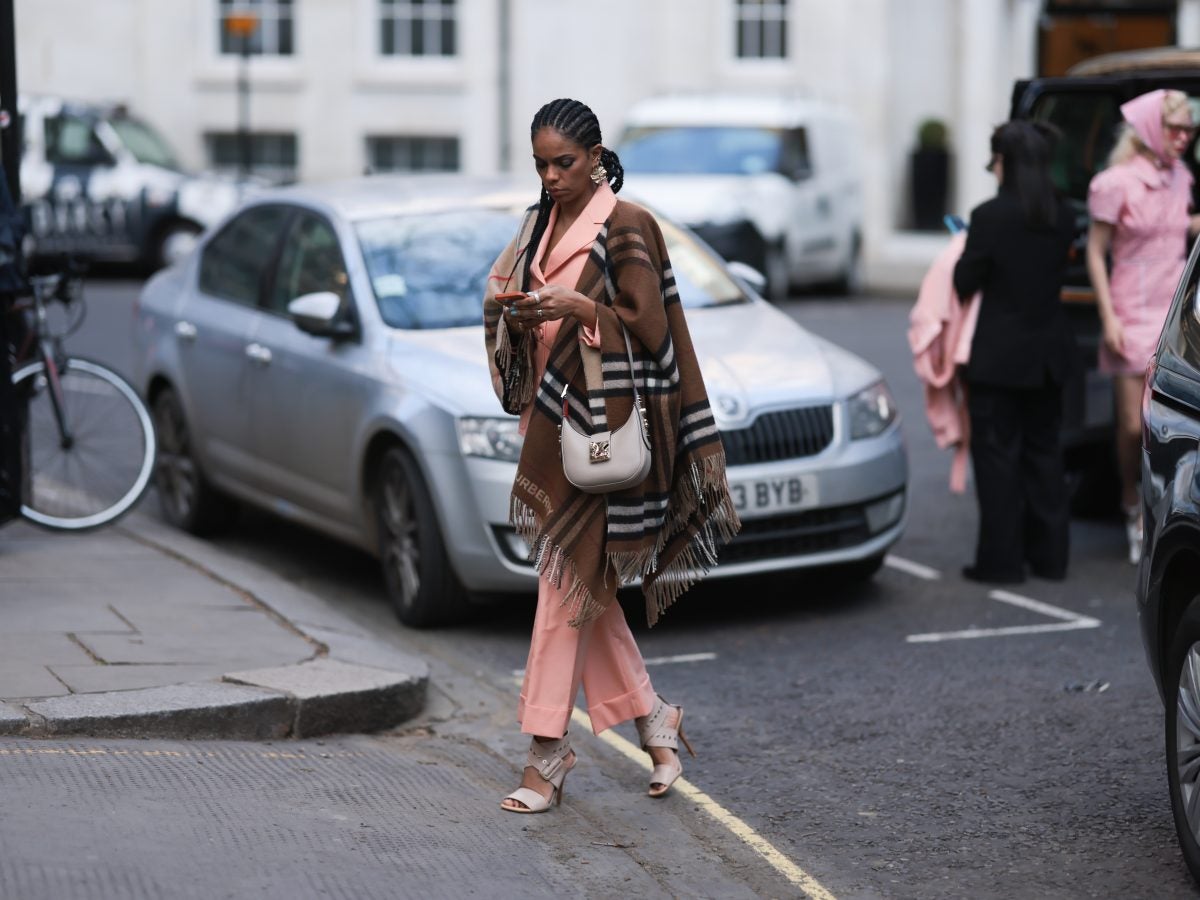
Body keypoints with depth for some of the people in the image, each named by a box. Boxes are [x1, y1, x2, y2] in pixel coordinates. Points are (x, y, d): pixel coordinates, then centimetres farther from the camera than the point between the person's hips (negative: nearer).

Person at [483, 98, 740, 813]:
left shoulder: (625, 225, -8)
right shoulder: (542, 223, 14)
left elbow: (649, 326, -10)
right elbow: (506, 295, 20)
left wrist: (579, 308, -21)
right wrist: (517, 311, -2)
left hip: (601, 417, -8)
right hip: (552, 412, 8)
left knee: (569, 580, -8)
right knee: (583, 585, 10)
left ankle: (549, 753, -5)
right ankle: (654, 719, 22)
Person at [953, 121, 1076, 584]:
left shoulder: (990, 216, -17)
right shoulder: (1063, 216, 1)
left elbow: (965, 283, -11)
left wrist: (966, 248, 10)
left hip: (999, 355, -6)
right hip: (1048, 352, 6)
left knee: (997, 455, 2)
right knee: (1043, 451, 15)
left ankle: (1000, 559, 4)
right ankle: (1049, 555, 19)